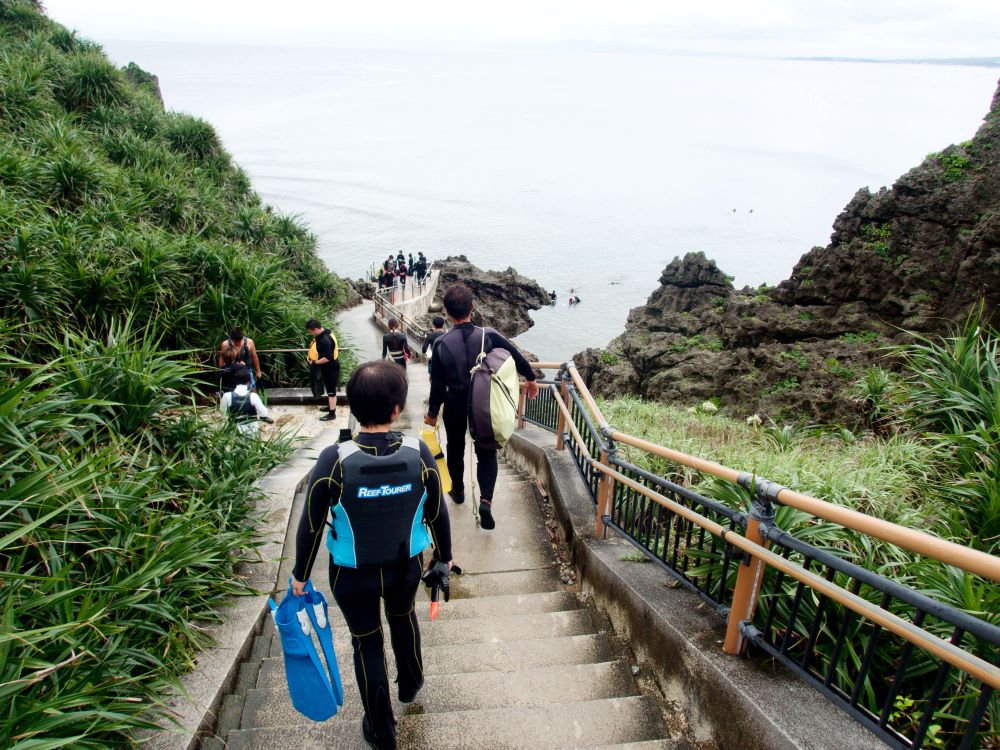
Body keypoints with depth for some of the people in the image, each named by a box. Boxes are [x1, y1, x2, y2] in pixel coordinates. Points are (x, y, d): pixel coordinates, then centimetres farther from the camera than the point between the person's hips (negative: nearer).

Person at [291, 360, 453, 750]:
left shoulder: (334, 461, -25)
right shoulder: (419, 454, -21)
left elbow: (311, 526, -14)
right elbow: (437, 514, -8)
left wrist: (300, 574, 3)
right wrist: (444, 555, 11)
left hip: (352, 575, -1)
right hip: (406, 567, 2)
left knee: (367, 642, 22)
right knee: (402, 616, 33)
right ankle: (410, 684, 59)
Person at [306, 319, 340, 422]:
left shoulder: (325, 340, -29)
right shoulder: (326, 333, 2)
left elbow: (327, 358, -30)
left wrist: (316, 362, -20)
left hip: (330, 368, -10)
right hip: (331, 367, 10)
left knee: (331, 390, 1)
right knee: (330, 389, 24)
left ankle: (332, 414, 10)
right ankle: (331, 406, 40)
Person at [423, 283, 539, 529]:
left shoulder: (442, 344, -15)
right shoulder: (489, 336, -15)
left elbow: (438, 384, -10)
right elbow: (516, 356, -4)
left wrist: (432, 412, 4)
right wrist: (531, 379, 14)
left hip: (455, 405, 0)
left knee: (455, 448, 23)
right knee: (486, 452, 10)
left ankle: (458, 490, 42)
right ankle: (486, 499, -7)